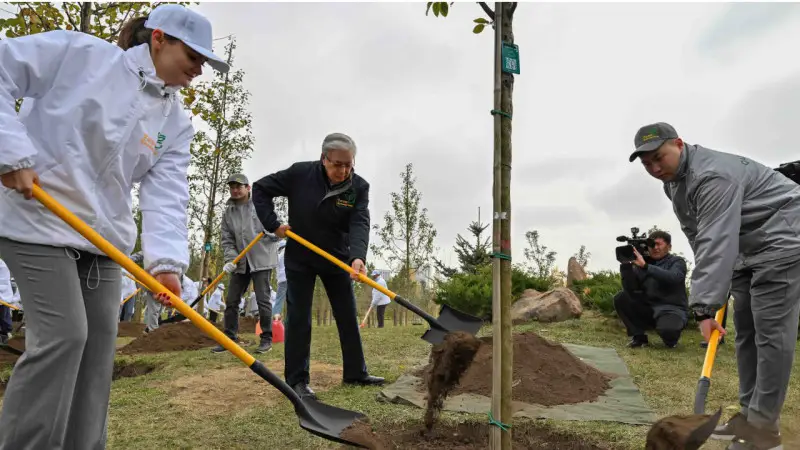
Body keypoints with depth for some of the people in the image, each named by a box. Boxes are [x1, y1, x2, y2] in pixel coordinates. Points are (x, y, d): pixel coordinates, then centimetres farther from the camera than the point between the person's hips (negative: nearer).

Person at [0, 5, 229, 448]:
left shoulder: (177, 123, 3)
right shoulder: (80, 53, -8)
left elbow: (167, 193, -7)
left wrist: (166, 259, -22)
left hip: (102, 234, 6)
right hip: (38, 218, -6)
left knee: (100, 338, 5)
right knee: (63, 334, -12)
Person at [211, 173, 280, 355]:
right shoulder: (228, 212, 9)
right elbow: (227, 240, 7)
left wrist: (272, 233, -19)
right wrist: (231, 258, -8)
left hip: (261, 260, -5)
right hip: (240, 262, 5)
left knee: (263, 299, -4)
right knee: (231, 301, 8)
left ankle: (266, 338, 8)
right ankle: (229, 338, 19)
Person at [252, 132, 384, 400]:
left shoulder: (359, 187, -14)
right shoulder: (299, 174, -16)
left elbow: (360, 224, -27)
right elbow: (261, 188, -5)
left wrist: (357, 256, -45)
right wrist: (272, 224, -14)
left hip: (337, 258, 2)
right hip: (300, 258, -2)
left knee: (348, 316, 7)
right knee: (298, 318, -2)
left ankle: (355, 373, 20)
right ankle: (297, 379, 8)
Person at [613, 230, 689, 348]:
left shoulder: (677, 262, 1)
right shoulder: (641, 263, 7)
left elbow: (673, 278, -24)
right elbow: (630, 289, -5)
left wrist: (645, 266, -32)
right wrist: (626, 264, -17)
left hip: (672, 310, -4)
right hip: (648, 309, 4)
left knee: (666, 329, -36)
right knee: (621, 298, -17)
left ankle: (670, 338, 4)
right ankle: (639, 337, -3)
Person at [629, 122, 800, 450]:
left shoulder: (712, 175, -29)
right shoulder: (672, 180, 3)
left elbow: (717, 243, -37)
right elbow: (701, 239, 10)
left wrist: (705, 307, -40)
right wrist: (706, 297, 5)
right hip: (747, 248, 10)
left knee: (770, 330, -11)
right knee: (745, 330, 9)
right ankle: (749, 413, 17)